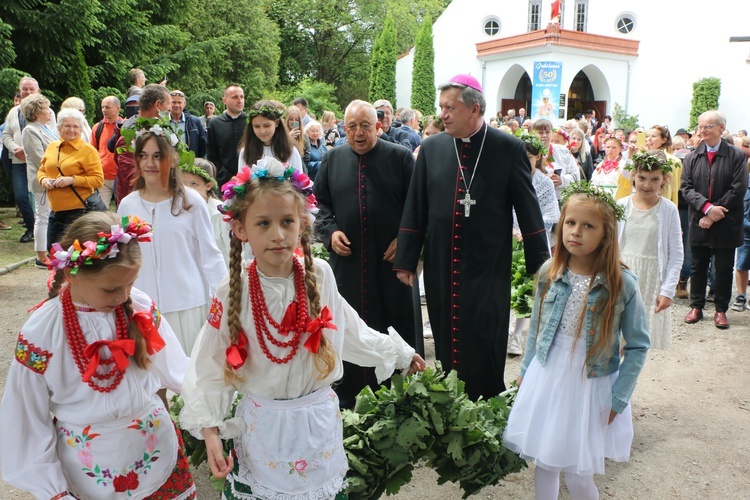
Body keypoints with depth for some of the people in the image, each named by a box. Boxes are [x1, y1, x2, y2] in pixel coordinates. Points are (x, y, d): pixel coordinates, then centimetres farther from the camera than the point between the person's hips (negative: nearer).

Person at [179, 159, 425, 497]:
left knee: (324, 487, 16)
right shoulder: (232, 294, -13)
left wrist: (399, 354, 15)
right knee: (263, 489, 13)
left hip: (320, 422, 2)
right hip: (264, 428, -1)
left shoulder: (320, 276, -9)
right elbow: (211, 370, -7)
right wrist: (210, 430, -15)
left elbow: (349, 330, 5)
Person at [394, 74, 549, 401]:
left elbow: (529, 213, -1)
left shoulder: (508, 149, -4)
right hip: (440, 270, 3)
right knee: (446, 350, 12)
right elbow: (415, 210, 7)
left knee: (484, 356, 2)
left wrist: (540, 268, 0)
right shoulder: (431, 148, 5)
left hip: (488, 272, -3)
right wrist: (405, 261, 4)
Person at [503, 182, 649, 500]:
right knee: (544, 463, 13)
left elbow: (638, 346, -6)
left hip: (590, 388, -3)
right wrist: (526, 371, 12)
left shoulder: (623, 284, -14)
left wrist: (618, 399, -5)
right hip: (545, 381, 3)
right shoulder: (549, 273, -6)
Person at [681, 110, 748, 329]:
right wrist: (707, 207, -17)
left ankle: (721, 309, 18)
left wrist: (715, 214, -15)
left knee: (724, 268, 6)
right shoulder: (692, 157, 6)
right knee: (698, 267, 11)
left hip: (726, 224, -2)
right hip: (699, 223, 2)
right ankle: (696, 306, 23)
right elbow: (686, 187, -2)